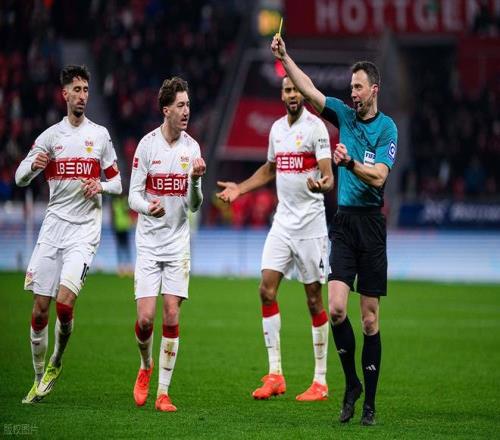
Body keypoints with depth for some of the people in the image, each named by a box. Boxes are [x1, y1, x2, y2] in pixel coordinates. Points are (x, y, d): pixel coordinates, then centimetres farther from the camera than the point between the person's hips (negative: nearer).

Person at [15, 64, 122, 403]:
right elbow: (20, 178, 7)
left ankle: (56, 363, 7)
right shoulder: (50, 135, 8)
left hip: (84, 231, -2)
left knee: (64, 303, -18)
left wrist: (101, 186, -11)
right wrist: (34, 165, -15)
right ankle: (39, 378, 13)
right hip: (53, 226, 2)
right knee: (40, 308, -1)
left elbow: (117, 182, 12)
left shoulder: (100, 134, 6)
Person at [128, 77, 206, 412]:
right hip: (149, 242, -2)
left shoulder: (192, 147, 1)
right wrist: (149, 208, -26)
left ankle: (163, 391, 3)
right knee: (145, 317, -9)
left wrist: (196, 181, -16)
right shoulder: (147, 145, -7)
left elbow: (194, 205, 4)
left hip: (178, 242, 2)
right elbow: (134, 196, -5)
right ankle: (146, 368, 22)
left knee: (172, 316, -4)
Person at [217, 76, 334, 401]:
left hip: (311, 223, -6)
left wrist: (321, 184, -38)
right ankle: (275, 375, 1)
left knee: (314, 297, -1)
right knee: (267, 289, -3)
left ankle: (321, 381, 6)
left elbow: (328, 176, -17)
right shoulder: (277, 128, 11)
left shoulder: (316, 127, -10)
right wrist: (240, 188, 20)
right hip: (282, 221, 6)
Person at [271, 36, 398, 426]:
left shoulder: (387, 128, -4)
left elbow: (378, 177, -13)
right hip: (343, 221, 3)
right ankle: (351, 383, 9)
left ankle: (370, 401, 8)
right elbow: (308, 90, 3)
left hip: (371, 224, -3)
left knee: (370, 318, 1)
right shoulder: (344, 114, 9)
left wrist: (350, 162, -29)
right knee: (336, 308, -10)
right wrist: (284, 57, -8)